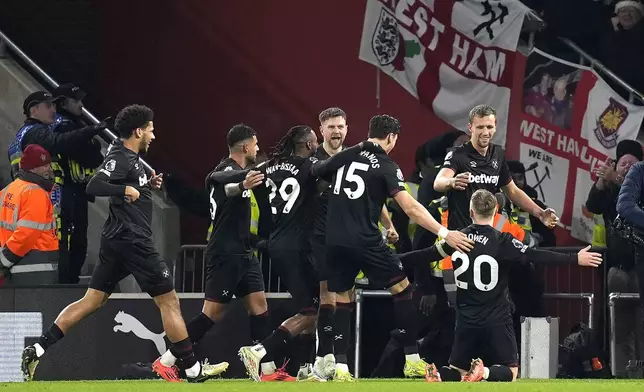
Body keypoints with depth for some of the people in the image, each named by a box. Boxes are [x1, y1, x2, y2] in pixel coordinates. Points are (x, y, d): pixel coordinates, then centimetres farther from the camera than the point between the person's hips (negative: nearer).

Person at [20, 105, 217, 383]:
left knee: (92, 300, 7)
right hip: (132, 241, -10)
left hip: (116, 242, 10)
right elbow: (94, 186, -26)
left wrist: (148, 183, 14)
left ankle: (37, 350, -2)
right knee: (169, 300, -2)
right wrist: (126, 189, -28)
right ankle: (193, 370, 2)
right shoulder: (120, 159, -15)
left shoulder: (130, 157, 14)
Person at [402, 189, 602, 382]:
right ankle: (484, 373, -26)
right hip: (496, 320, -3)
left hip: (466, 319, 3)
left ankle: (439, 374, -20)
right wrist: (576, 259, -17)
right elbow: (537, 256, -18)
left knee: (458, 370, 15)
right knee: (510, 371, 7)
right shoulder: (502, 241, -12)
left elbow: (426, 255, 10)